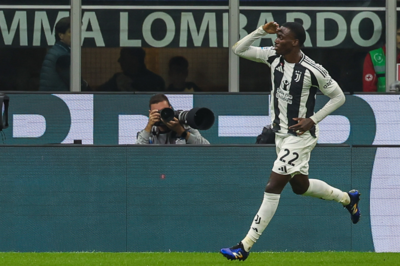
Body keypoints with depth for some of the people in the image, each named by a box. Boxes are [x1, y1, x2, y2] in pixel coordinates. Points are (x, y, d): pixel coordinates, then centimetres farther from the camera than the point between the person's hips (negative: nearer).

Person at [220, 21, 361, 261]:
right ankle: (347, 198, 46)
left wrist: (313, 120, -16)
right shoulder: (273, 57, -4)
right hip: (281, 133, 8)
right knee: (300, 186, 22)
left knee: (273, 188, -12)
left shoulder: (312, 71, -21)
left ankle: (246, 246, -11)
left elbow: (338, 97, -9)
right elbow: (239, 49, -1)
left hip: (301, 135, -8)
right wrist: (261, 31, -14)